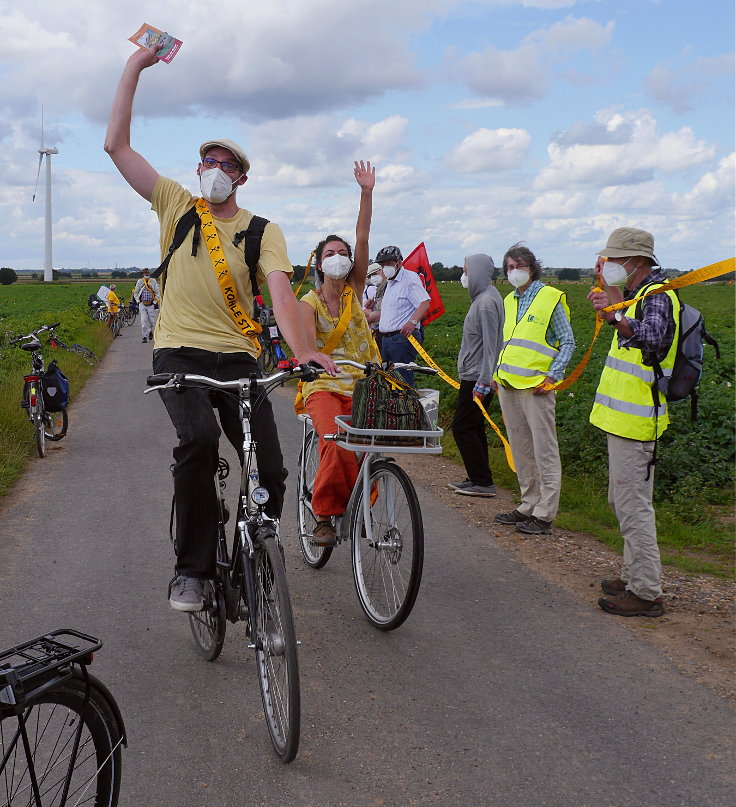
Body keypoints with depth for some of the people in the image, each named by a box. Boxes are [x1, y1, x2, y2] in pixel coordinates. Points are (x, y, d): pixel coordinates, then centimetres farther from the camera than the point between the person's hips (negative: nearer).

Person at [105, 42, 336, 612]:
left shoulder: (263, 231, 5)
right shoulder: (177, 206, 9)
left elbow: (281, 289, -12)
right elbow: (117, 145, 5)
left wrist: (302, 349, -30)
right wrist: (135, 67, 2)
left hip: (238, 356, 1)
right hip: (179, 354, -1)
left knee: (270, 470, -9)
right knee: (199, 439, -30)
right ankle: (192, 570, -16)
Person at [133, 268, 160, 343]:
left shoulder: (153, 281, 1)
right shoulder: (140, 282, 5)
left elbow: (158, 293, 2)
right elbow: (135, 292, 15)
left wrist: (155, 302, -4)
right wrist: (138, 301, 5)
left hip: (151, 305, -1)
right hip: (142, 304, 1)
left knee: (152, 321, 2)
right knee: (143, 321, -8)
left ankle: (151, 332, 29)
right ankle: (144, 336, -4)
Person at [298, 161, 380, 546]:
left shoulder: (355, 290, 8)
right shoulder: (309, 302, 0)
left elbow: (363, 239, -3)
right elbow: (308, 342, -17)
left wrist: (367, 192, -10)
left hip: (362, 384, 3)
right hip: (324, 386, -3)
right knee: (338, 446, -28)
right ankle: (324, 516, -10)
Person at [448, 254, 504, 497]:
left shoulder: (487, 302, -16)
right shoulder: (483, 297, 16)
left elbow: (490, 345, -21)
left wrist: (483, 383, -22)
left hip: (477, 378, -10)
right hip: (473, 376, 10)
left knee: (463, 428, -7)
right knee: (473, 428, 14)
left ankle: (482, 482, -3)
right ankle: (478, 479, 20)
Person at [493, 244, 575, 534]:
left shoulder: (550, 298, -3)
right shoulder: (509, 301, 17)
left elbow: (568, 342, -3)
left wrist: (552, 375, -13)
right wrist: (498, 373, 14)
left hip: (535, 385, -7)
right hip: (508, 384, 7)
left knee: (544, 450, -4)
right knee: (520, 450, 12)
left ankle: (545, 514, 0)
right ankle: (528, 506, 21)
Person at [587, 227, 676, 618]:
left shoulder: (658, 297, -17)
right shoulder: (641, 294, 16)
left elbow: (653, 336, -39)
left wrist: (615, 316, -55)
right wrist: (609, 288, 26)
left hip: (635, 422, -11)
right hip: (626, 415, 11)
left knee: (633, 505, -8)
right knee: (624, 501, 19)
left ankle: (646, 593, -1)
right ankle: (634, 576, 31)